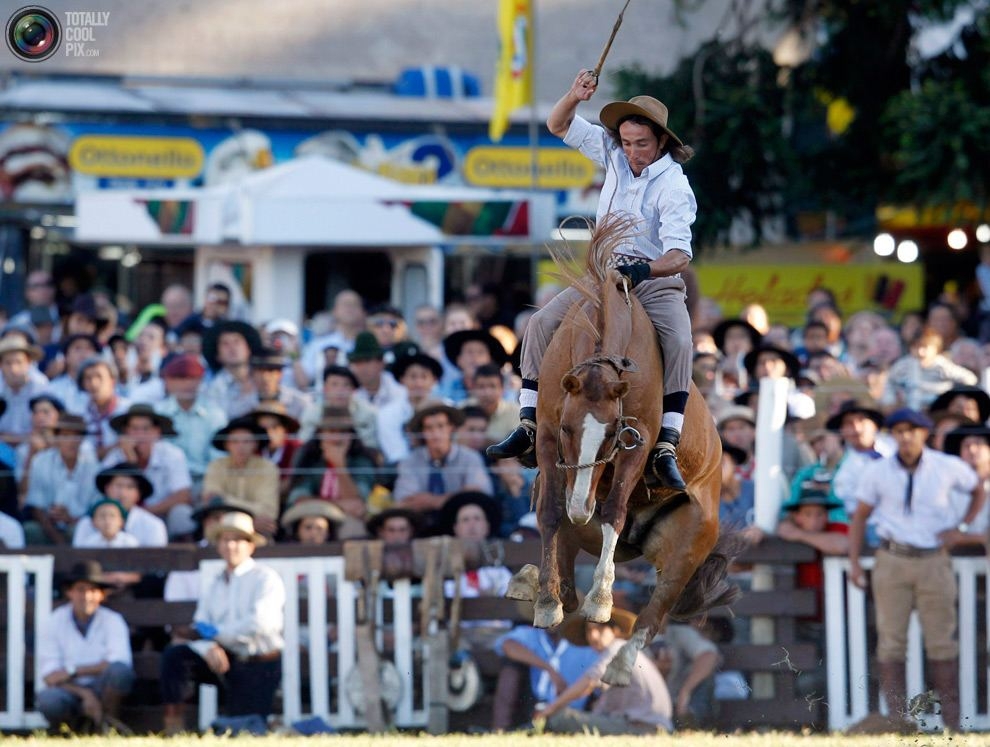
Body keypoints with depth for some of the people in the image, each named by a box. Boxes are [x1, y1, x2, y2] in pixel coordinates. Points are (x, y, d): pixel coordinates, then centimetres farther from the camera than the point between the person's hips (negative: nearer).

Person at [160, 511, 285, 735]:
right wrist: (208, 648, -20)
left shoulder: (265, 578, -5)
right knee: (174, 655, -17)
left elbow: (262, 623, -20)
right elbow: (198, 629, 4)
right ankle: (173, 727, -17)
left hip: (258, 665, -5)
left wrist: (214, 632, -16)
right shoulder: (216, 584, 13)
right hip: (226, 659, 5)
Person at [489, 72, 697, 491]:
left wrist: (643, 270, -44)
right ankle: (528, 426, -12)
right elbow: (559, 126, 12)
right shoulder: (615, 155, 3)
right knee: (542, 323, -12)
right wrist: (575, 96, -9)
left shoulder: (674, 187, -15)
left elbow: (679, 255, -26)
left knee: (678, 342, -31)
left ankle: (666, 449, -37)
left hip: (655, 279, -5)